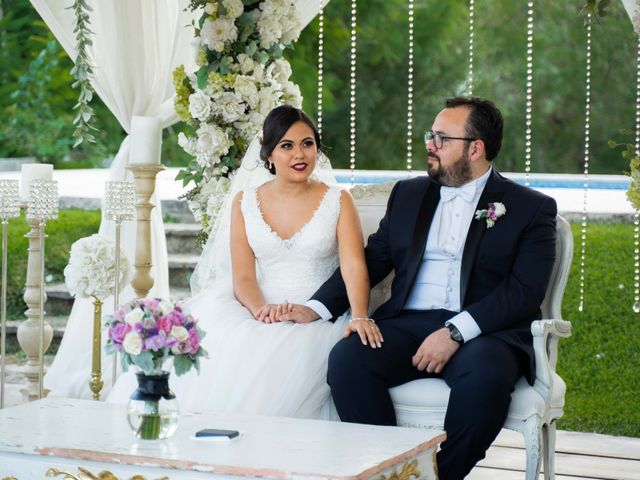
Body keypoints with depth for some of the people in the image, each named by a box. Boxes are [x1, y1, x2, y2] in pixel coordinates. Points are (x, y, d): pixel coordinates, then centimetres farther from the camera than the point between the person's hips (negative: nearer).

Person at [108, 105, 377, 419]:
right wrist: (261, 308, -21)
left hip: (316, 318, -2)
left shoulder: (337, 202, 5)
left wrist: (360, 318, -27)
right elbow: (243, 277, 2)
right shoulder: (245, 203, 10)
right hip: (260, 309, 2)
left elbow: (354, 267, -7)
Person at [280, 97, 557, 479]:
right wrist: (317, 308, 0)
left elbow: (524, 290, -7)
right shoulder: (408, 194, 21)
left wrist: (456, 332, -19)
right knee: (346, 358, -27)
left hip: (485, 332, -3)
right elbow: (371, 261, 18)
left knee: (485, 375, -38)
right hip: (407, 323, 4)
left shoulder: (531, 209, 6)